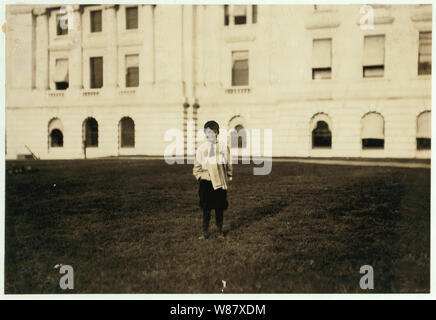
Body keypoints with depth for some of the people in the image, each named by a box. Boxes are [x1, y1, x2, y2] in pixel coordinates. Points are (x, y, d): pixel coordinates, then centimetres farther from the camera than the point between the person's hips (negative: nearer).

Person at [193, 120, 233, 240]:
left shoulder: (224, 147, 3)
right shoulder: (202, 148, 4)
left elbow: (229, 164, 10)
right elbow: (197, 165, 13)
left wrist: (228, 178, 9)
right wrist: (199, 176, 6)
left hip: (220, 182, 0)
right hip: (206, 181, 0)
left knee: (219, 208, 6)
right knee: (206, 208, 2)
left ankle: (220, 231, 20)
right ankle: (205, 232, 12)